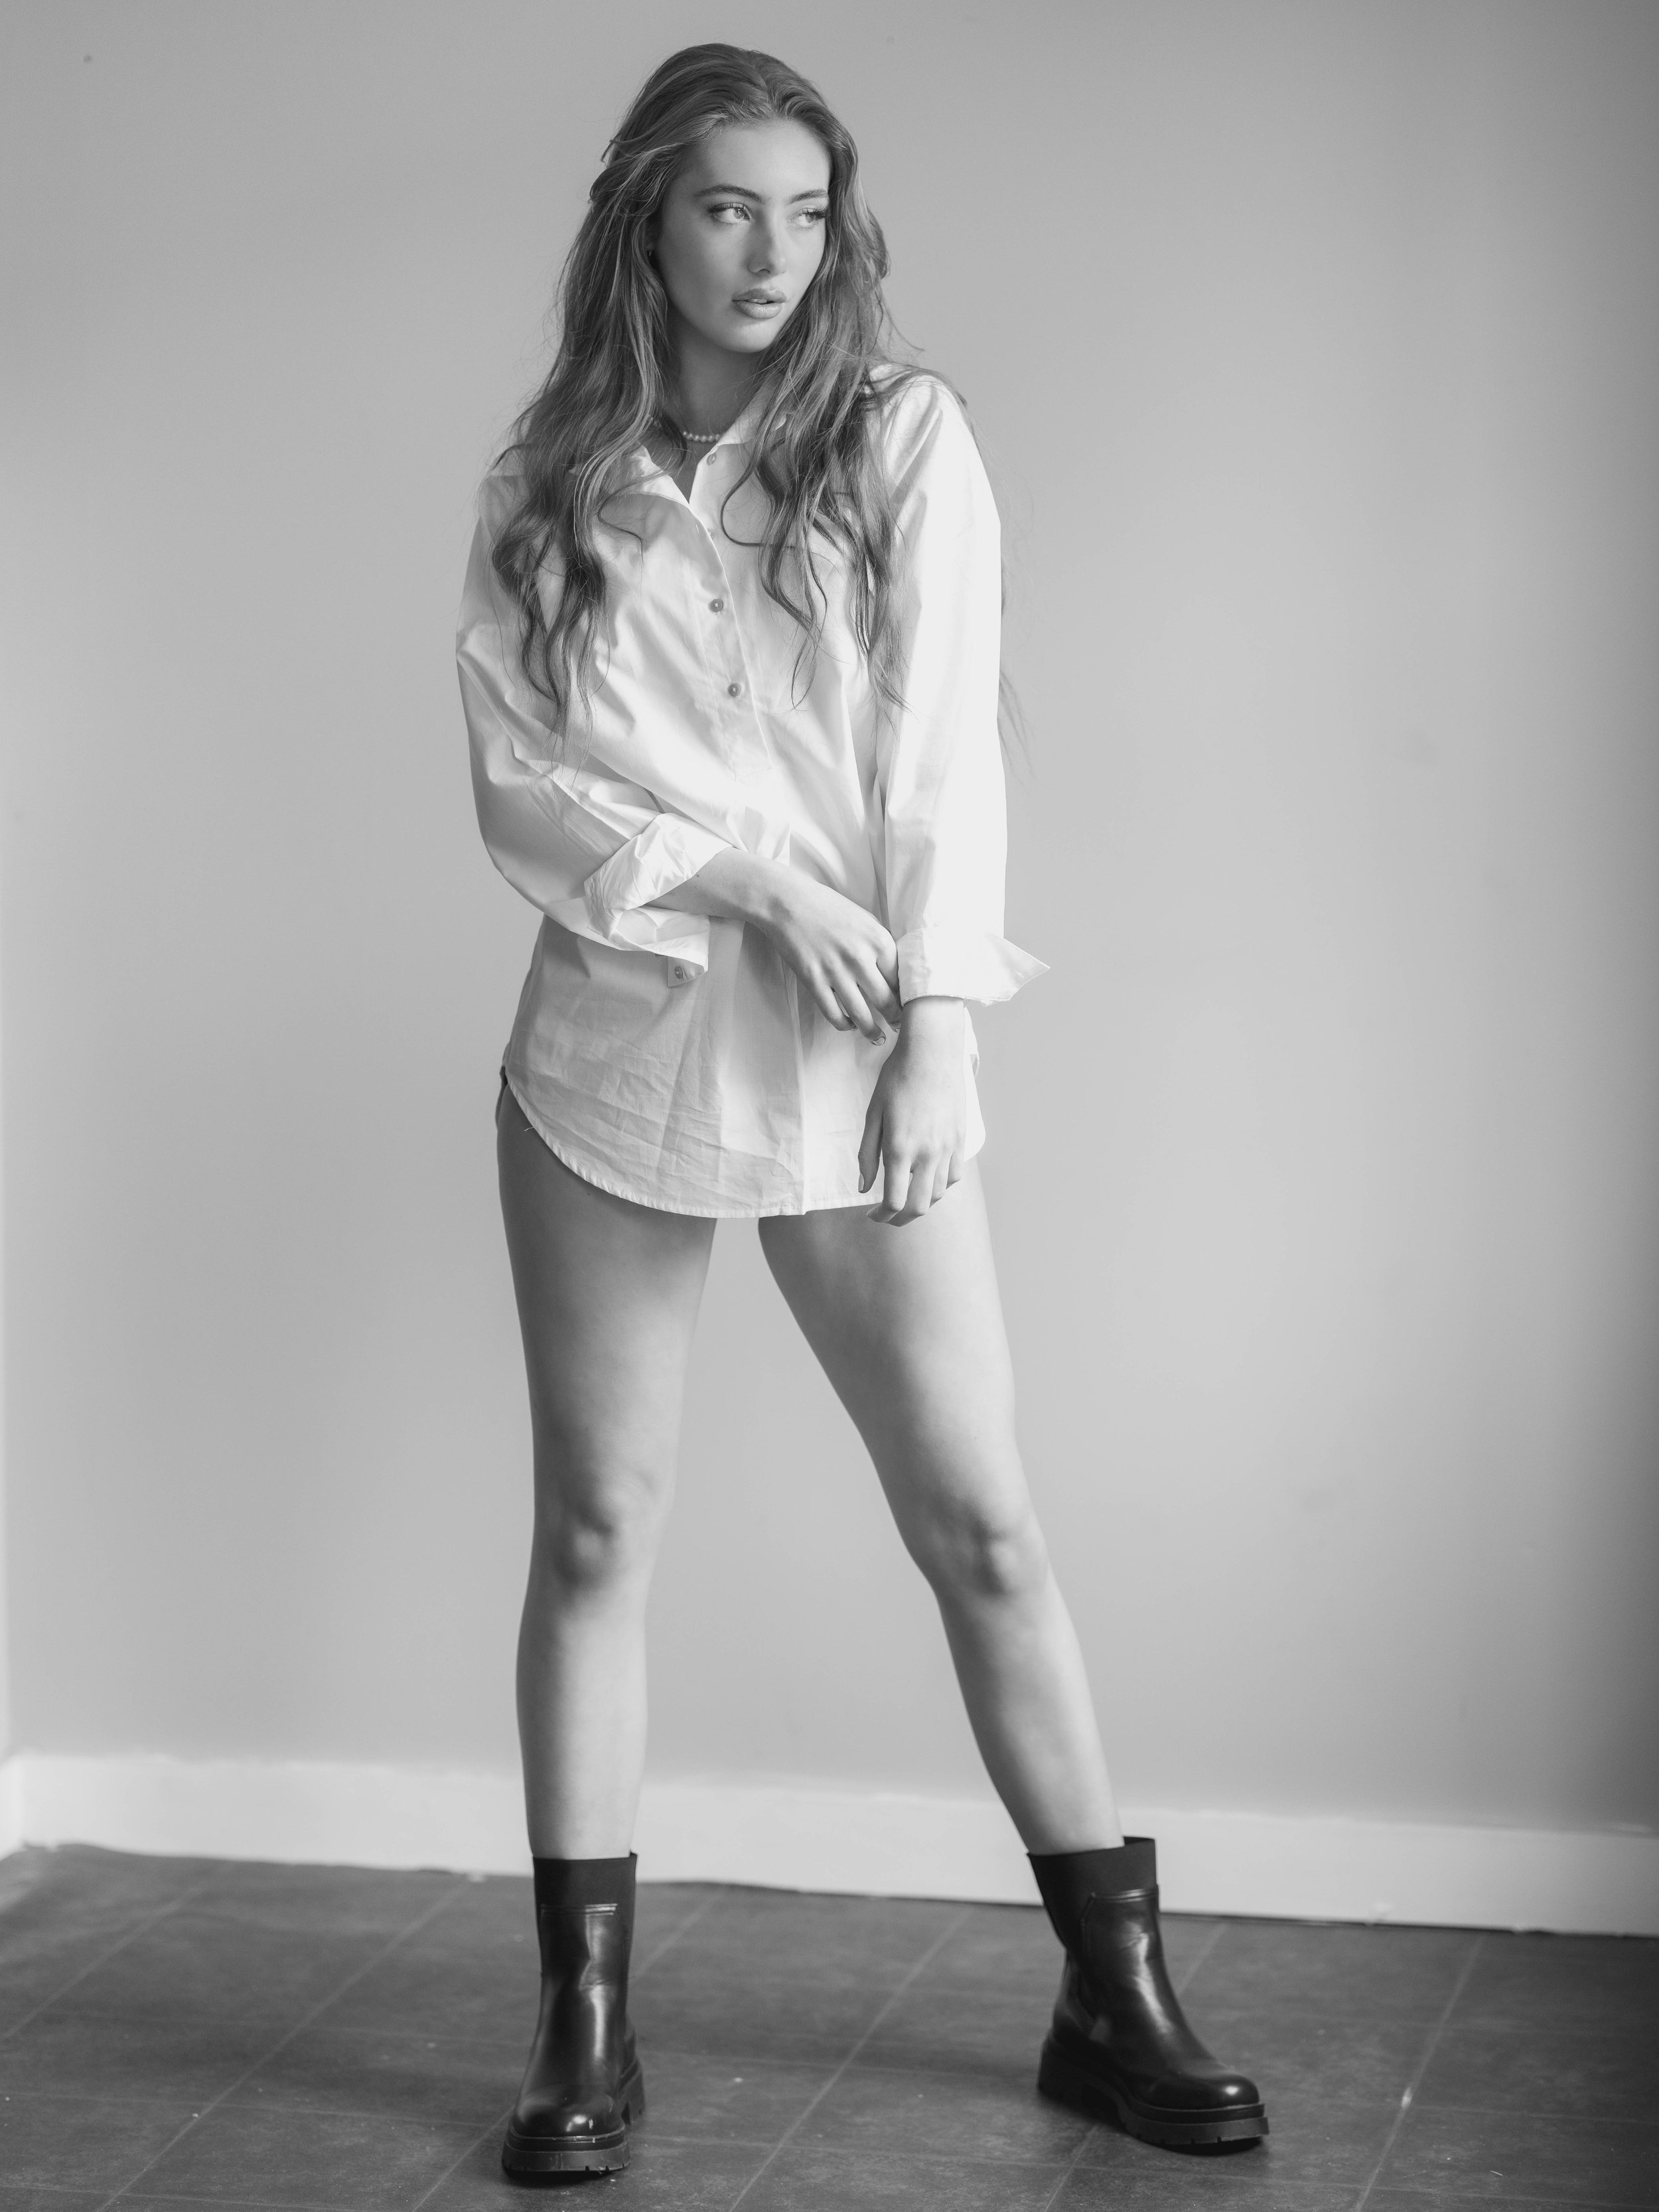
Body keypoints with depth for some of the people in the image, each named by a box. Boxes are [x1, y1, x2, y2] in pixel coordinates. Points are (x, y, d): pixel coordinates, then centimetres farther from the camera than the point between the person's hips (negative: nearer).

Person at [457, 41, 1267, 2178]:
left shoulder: (905, 439, 1)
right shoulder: (546, 488, 4)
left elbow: (950, 751, -4)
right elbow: (516, 789, 0)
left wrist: (941, 1028, -12)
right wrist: (743, 877, -13)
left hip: (853, 1062, -1)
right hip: (612, 1053, 1)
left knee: (985, 1528, 3)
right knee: (594, 1536, 5)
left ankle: (1115, 1995, 15)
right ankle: (584, 2020, 16)